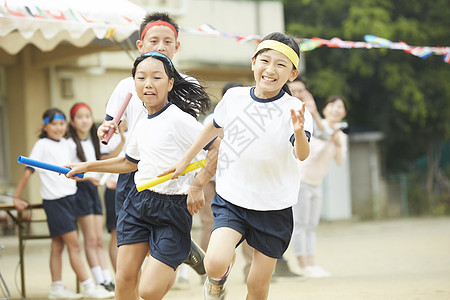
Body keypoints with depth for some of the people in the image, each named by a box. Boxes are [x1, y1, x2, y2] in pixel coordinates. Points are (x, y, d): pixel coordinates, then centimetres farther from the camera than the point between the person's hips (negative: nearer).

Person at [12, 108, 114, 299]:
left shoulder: (65, 144, 13)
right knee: (74, 245, -7)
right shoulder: (42, 145, -6)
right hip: (55, 200, -7)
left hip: (70, 197, 7)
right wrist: (16, 198, -6)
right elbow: (28, 171, -6)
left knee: (58, 245, 9)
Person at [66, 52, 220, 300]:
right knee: (124, 280, 1)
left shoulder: (179, 119, -14)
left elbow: (218, 148, -15)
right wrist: (86, 167, 29)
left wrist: (197, 185, -17)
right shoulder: (142, 126, 11)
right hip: (138, 202, 7)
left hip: (172, 207, -7)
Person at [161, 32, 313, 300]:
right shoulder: (234, 97, -1)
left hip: (274, 209, -1)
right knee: (215, 263, -22)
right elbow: (215, 127, 20)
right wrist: (185, 160, 27)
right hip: (231, 200, 2)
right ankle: (219, 277, 14)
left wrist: (299, 132, -51)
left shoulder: (294, 110, -12)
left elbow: (302, 155, -30)